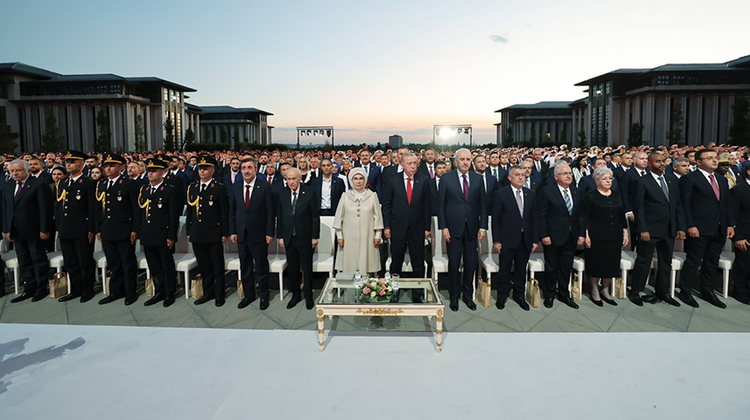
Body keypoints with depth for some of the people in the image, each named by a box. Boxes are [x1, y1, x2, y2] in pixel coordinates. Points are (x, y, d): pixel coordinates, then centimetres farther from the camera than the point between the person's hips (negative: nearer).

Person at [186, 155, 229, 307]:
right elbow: (189, 212, 14)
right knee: (204, 267, 14)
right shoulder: (192, 188, 10)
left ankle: (219, 295, 16)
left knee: (218, 267, 5)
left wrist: (225, 233, -8)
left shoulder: (220, 189, -5)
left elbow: (225, 213, -6)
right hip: (197, 236, 5)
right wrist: (189, 232, 12)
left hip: (214, 235, -5)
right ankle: (208, 293, 26)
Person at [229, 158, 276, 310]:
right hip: (241, 234, 4)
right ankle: (248, 295, 27)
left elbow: (271, 212, -7)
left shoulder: (265, 187, -6)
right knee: (245, 267, 13)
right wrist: (232, 232, 3)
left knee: (261, 267, 6)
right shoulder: (234, 188, 7)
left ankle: (263, 296, 21)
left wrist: (269, 233, -10)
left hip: (259, 235, -4)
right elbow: (232, 212, 9)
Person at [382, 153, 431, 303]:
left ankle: (417, 296, 18)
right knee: (396, 264, 10)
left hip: (417, 229, 0)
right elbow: (387, 204, 4)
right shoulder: (394, 181, 1)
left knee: (418, 265, 6)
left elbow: (427, 205, 1)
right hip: (398, 228, 0)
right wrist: (386, 227, -1)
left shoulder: (424, 180, 1)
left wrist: (427, 227, -2)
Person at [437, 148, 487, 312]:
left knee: (471, 263, 9)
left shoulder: (478, 179, 5)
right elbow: (441, 205, -2)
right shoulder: (446, 179, -2)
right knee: (454, 263, 4)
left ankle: (468, 295, 26)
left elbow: (483, 204, 6)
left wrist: (483, 227, 0)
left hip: (472, 228, 2)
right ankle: (454, 296, 21)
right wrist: (443, 227, -8)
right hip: (453, 228, -2)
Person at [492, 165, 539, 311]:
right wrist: (496, 241, -10)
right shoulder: (501, 194, -5)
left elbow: (535, 218, 7)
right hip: (508, 239, -3)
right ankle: (502, 296, 26)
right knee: (505, 270, 8)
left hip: (525, 239, 3)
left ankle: (519, 295, 31)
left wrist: (535, 239, 3)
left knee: (521, 270, 14)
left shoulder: (531, 194, 6)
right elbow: (495, 218, -6)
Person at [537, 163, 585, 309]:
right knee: (551, 268, 7)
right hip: (553, 236, -4)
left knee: (566, 268, 13)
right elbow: (541, 216, -10)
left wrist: (582, 234, 3)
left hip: (571, 237, 5)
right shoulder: (546, 192, -8)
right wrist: (544, 235, -14)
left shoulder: (577, 193, 9)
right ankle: (549, 295, 24)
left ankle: (564, 294, 29)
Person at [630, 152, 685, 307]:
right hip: (650, 230, -6)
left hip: (669, 230, 6)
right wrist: (643, 230, -15)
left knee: (666, 262, 14)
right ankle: (635, 292, 13)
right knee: (644, 261, 1)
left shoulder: (673, 181, 12)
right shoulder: (642, 182, -6)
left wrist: (681, 227, 6)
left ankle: (663, 291, 28)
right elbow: (638, 207, -10)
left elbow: (678, 205, 13)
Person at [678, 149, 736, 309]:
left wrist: (730, 225, 7)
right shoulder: (689, 179, -6)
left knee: (712, 262, 14)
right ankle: (685, 292, 12)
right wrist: (690, 226, -16)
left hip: (720, 230, 7)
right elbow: (685, 204, -11)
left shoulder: (722, 180, 16)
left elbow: (728, 204, 16)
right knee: (693, 261, 0)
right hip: (699, 229, -7)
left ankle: (707, 291, 27)